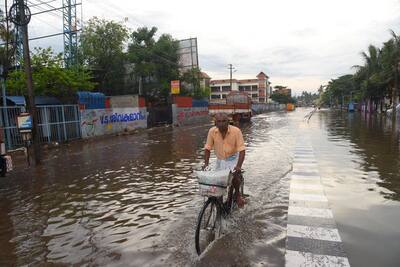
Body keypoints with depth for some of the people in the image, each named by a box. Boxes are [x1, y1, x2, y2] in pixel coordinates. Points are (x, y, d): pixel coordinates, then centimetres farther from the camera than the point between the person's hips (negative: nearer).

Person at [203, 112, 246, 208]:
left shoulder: (236, 131, -22)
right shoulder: (212, 131, -15)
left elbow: (242, 150, -22)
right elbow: (207, 148, -5)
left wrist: (239, 166, -32)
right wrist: (206, 163, -15)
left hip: (233, 158, -3)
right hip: (220, 159, 3)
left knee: (235, 176, -24)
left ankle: (237, 193, 7)